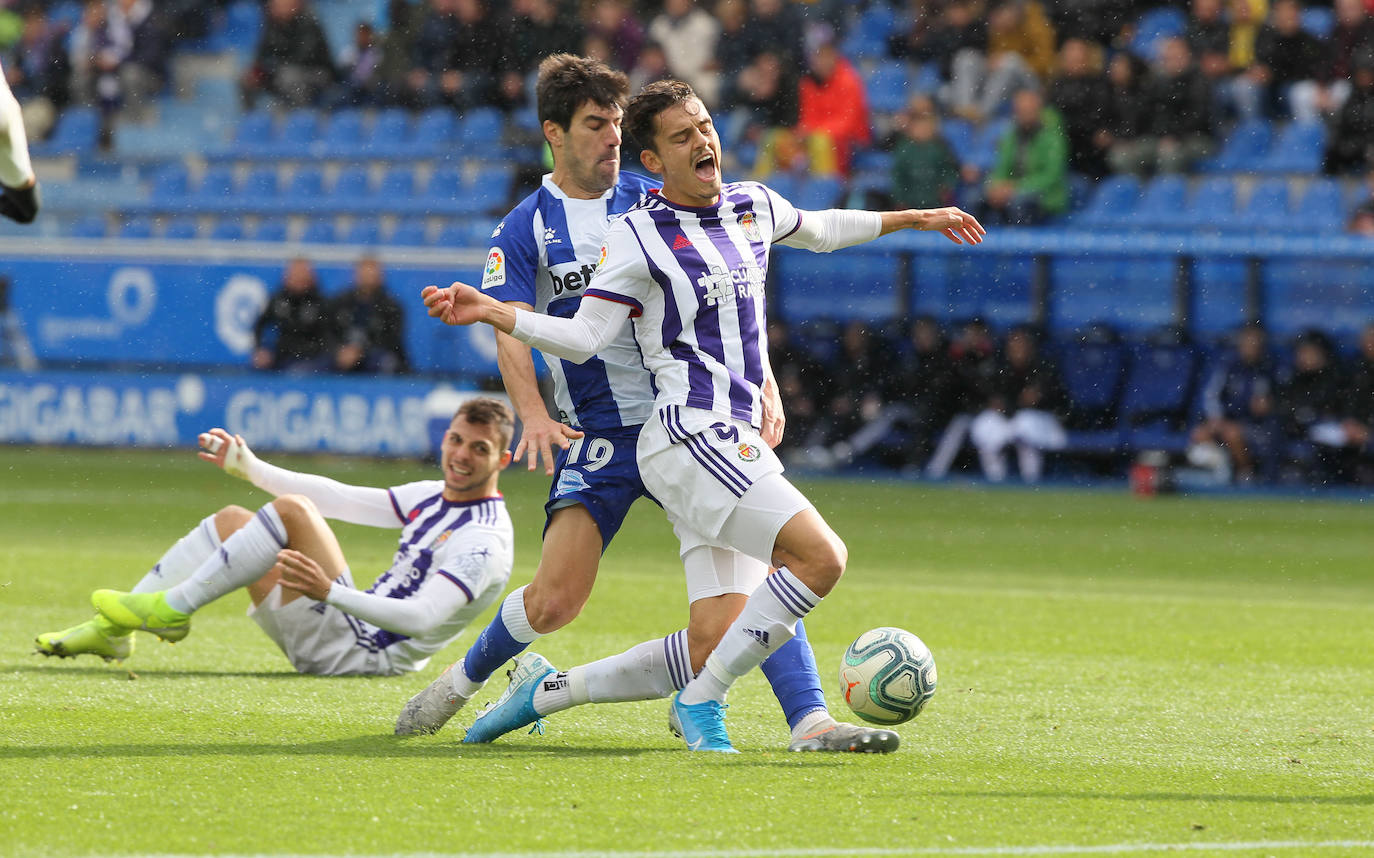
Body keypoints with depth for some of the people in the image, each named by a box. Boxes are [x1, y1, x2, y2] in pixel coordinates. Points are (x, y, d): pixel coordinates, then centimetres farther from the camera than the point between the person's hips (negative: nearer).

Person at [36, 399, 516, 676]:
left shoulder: (485, 540, -15)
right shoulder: (432, 497, 15)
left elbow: (423, 618, -27)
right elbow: (339, 499, 21)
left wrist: (331, 592, -38)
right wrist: (249, 468, 17)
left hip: (357, 654, -10)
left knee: (292, 509, -22)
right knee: (232, 521, 14)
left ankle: (171, 610, -15)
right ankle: (111, 631, 9)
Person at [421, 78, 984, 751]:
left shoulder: (754, 206, 14)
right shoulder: (638, 237, -6)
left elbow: (819, 230, 35)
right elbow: (583, 337, -4)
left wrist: (915, 219, 44)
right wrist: (489, 312, -19)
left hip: (737, 438, 8)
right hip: (691, 437, -8)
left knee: (721, 640, 2)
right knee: (821, 556, -22)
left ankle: (543, 691, 12)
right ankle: (703, 700, -10)